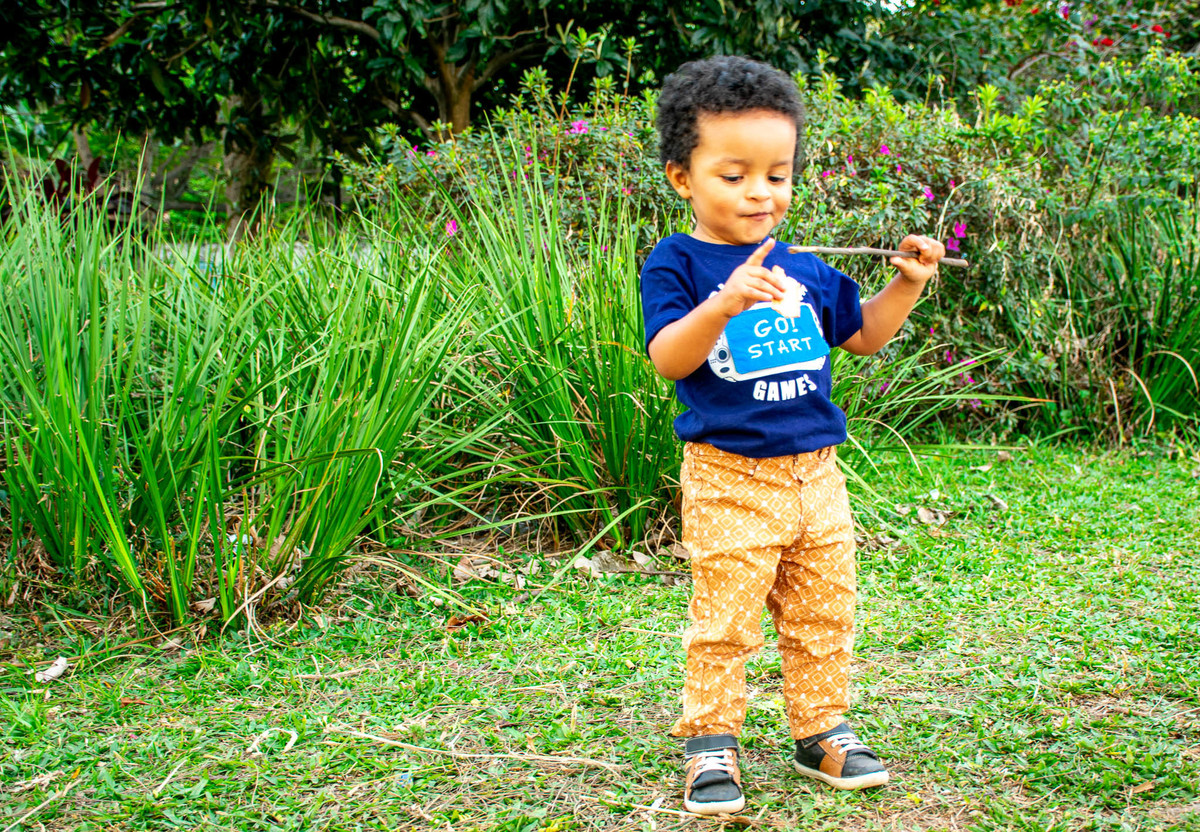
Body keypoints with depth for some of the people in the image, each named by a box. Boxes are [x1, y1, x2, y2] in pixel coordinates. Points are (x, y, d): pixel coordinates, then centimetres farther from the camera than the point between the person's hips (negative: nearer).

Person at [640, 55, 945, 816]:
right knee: (724, 619, -3)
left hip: (815, 474, 6)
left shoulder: (806, 272, 10)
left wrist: (908, 284, 5)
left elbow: (863, 334, 22)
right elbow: (668, 358, -20)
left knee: (824, 613, 13)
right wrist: (723, 305, -36)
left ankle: (821, 730, 28)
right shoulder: (677, 264, -7)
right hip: (728, 481, -6)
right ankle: (710, 742, 12)